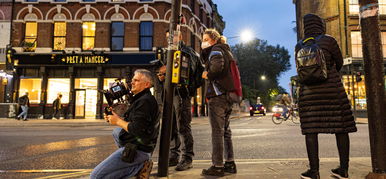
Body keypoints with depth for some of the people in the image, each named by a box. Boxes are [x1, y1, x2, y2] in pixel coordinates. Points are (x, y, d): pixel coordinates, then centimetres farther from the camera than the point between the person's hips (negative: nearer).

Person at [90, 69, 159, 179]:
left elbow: (136, 129, -25)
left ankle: (139, 167, -7)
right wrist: (116, 118, 5)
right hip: (138, 144, 10)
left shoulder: (145, 101, -19)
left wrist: (118, 121, -11)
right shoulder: (141, 99, 16)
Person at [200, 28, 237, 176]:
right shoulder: (225, 50, 23)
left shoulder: (216, 50, -5)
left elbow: (217, 66, -25)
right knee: (225, 130, 14)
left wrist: (207, 75, -8)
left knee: (217, 131, -5)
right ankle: (230, 163, 20)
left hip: (218, 95, -9)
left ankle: (217, 166, 1)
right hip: (227, 95, 10)